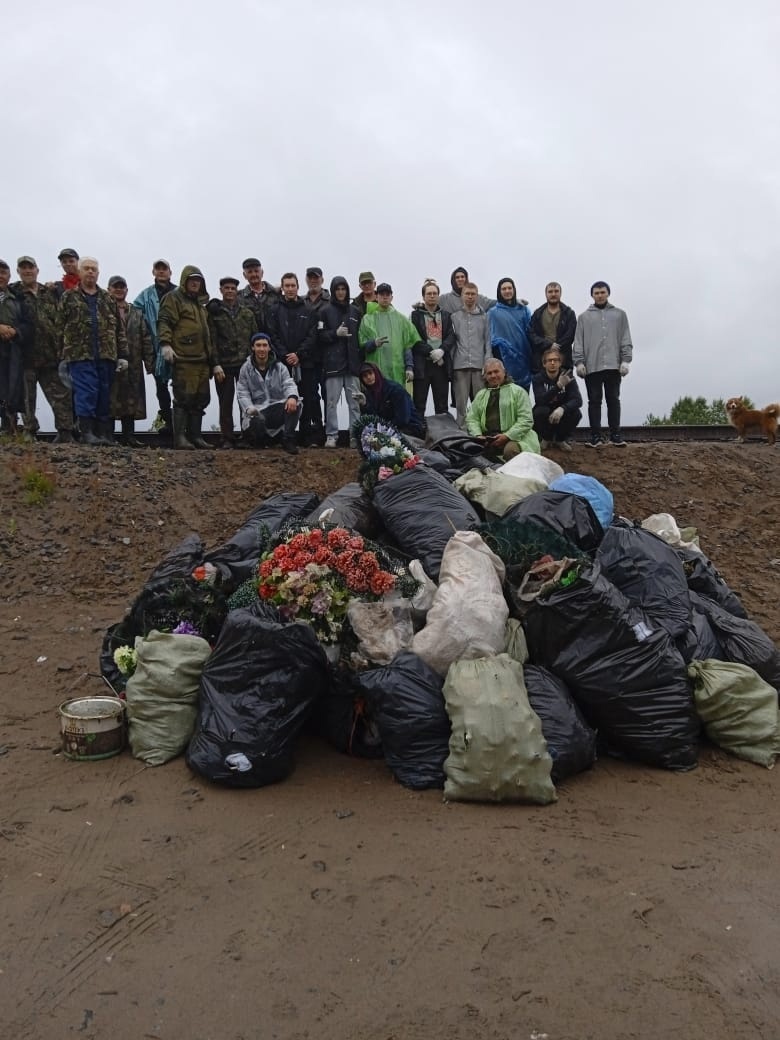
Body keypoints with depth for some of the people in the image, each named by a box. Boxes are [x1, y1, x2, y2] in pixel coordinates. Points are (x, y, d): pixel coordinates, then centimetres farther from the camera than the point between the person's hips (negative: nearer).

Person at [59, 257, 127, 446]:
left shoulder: (107, 299, 16)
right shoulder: (69, 297, 9)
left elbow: (119, 329, 13)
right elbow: (60, 326, 4)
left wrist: (122, 355, 5)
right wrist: (62, 354, -3)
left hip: (106, 355, 3)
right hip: (80, 354, -3)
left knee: (104, 395, 5)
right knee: (86, 393, -9)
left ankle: (104, 433, 10)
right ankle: (87, 432, -6)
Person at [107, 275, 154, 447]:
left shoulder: (136, 313, 17)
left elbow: (146, 339, 12)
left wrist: (149, 363, 4)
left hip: (133, 364, 4)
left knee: (131, 400, 4)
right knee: (111, 399, -3)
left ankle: (128, 436, 9)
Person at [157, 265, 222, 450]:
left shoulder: (200, 304, 27)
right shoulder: (174, 298, 3)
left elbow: (207, 336, 29)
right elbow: (164, 322, -11)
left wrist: (214, 362, 25)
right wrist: (165, 344, -28)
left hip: (202, 359, 8)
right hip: (184, 359, -8)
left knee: (200, 399, 7)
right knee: (184, 398, -10)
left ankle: (195, 436, 14)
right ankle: (180, 438, -7)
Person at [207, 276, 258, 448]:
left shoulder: (248, 313, 11)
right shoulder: (214, 313, 3)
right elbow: (212, 340, -3)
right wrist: (215, 364, -11)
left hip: (245, 363, 2)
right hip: (224, 364, -2)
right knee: (225, 403, 2)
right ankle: (227, 438, 7)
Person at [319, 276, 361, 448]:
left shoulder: (355, 311, 14)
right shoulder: (325, 311, 6)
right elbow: (320, 336, 1)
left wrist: (360, 357, 7)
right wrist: (335, 334, -14)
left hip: (352, 362, 2)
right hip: (333, 363, -2)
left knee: (354, 401, 0)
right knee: (331, 401, -2)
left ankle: (355, 435, 5)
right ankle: (331, 435, 4)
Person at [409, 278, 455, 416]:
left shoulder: (445, 315, 15)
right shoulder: (416, 315, 5)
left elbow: (451, 336, 5)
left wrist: (442, 350, -13)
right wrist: (431, 352, -13)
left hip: (442, 364, 3)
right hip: (422, 364, -3)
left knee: (442, 405, 5)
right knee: (419, 404, -2)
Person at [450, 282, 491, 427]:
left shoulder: (483, 317, 11)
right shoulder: (454, 316, 10)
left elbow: (488, 341, 8)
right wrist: (449, 363, -4)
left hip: (479, 365, 1)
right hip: (460, 365, 0)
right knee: (461, 402, -1)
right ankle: (461, 429, 4)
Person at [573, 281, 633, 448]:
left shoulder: (619, 314, 13)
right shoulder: (584, 317, 12)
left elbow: (626, 340, 8)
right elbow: (578, 342, 6)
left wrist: (625, 361, -3)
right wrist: (579, 362, -6)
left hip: (613, 365, 0)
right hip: (591, 366, 0)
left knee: (613, 400, 2)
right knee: (594, 401, 1)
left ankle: (615, 434, 6)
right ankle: (595, 435, 3)